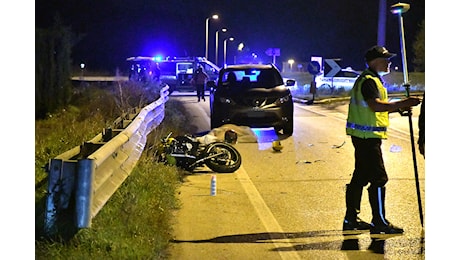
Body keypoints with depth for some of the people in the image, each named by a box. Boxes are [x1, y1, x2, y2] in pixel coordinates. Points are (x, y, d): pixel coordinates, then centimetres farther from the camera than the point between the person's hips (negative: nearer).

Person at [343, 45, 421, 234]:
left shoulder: (372, 79, 19)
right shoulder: (369, 80, -15)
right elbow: (376, 106, -28)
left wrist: (398, 108, 11)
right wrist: (402, 103, -29)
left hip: (365, 136, 11)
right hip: (367, 136, -11)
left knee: (360, 176, 14)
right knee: (378, 178, -8)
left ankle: (351, 218, 20)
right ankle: (379, 222, -4)